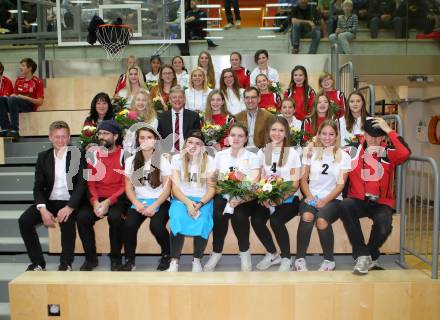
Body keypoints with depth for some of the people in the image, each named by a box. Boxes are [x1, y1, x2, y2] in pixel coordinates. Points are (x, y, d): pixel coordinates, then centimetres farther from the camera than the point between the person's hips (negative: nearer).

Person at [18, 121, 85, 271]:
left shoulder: (78, 156, -2)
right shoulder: (43, 156, 6)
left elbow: (82, 184, -10)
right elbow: (38, 187, 2)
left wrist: (69, 207, -25)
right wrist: (43, 209, -17)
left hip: (69, 202, -3)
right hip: (49, 201, 4)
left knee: (67, 220, -33)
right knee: (24, 220, -18)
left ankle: (66, 263, -13)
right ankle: (38, 262, -3)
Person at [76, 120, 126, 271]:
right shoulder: (93, 155, 8)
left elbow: (126, 185, -7)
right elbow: (89, 182, 5)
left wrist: (108, 202, -18)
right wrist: (95, 202, -12)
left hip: (117, 199, -3)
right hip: (97, 199, 4)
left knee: (115, 217, -32)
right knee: (82, 217, -22)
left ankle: (116, 258, -8)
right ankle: (91, 258, -2)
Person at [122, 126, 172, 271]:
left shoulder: (162, 161, -1)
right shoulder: (131, 161, 6)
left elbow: (167, 189, -4)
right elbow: (128, 187, 5)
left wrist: (154, 206, -17)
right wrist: (136, 203, -14)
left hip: (159, 202, -2)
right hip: (138, 201, 2)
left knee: (156, 226, -29)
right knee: (129, 225, -26)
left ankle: (166, 255, 2)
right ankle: (130, 260, -3)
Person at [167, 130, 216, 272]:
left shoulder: (209, 161, 2)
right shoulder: (177, 158, 1)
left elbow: (212, 189, -2)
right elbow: (175, 187, -5)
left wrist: (199, 204, -19)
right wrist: (188, 202, -22)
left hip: (203, 200, 0)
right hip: (181, 198, 0)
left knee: (203, 223, -30)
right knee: (178, 220, -32)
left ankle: (197, 259, -6)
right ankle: (174, 260, -15)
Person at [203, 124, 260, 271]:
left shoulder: (252, 157, 2)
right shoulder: (220, 155, 10)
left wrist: (239, 200, -25)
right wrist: (229, 199, -11)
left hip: (245, 198, -1)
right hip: (224, 195, 2)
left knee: (238, 215, -33)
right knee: (219, 215, -30)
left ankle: (244, 252, -6)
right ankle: (216, 253, -7)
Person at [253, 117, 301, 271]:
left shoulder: (293, 153, -1)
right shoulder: (262, 152, 8)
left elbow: (295, 183, -5)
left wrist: (281, 199, -21)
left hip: (288, 198, -3)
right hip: (267, 198, 3)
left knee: (276, 220, -30)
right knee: (256, 220, -24)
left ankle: (286, 258, -4)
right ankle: (272, 254, 3)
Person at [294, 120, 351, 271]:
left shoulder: (343, 156, 6)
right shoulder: (311, 152, 9)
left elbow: (340, 184, 0)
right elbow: (303, 178, 8)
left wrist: (325, 200, -14)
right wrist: (309, 195, -10)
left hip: (332, 199, -1)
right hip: (311, 197, 1)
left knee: (322, 220, -33)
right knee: (307, 216, -33)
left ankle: (329, 260, -9)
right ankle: (300, 258, -17)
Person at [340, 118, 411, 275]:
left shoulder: (388, 152, -1)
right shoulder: (354, 149, 2)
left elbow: (405, 153, -21)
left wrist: (389, 130, -18)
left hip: (381, 203, -1)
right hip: (358, 201, 1)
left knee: (383, 225, -29)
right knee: (345, 205, -32)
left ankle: (370, 256, 6)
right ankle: (362, 254, -18)